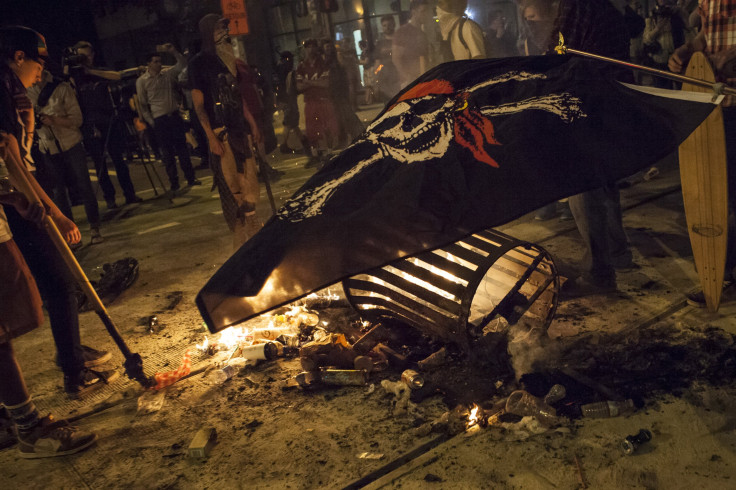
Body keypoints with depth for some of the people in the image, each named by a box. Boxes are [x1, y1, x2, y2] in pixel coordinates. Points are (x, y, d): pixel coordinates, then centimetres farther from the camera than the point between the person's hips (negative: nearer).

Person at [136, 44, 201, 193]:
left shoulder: (168, 73, 6)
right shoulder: (141, 81, -1)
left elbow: (183, 65, 7)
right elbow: (142, 104, 2)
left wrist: (173, 51, -6)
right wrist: (151, 122, -2)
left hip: (175, 115, 3)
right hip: (160, 120, -3)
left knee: (182, 148, 7)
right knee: (167, 152, 1)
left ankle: (190, 178, 13)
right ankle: (174, 183, 9)